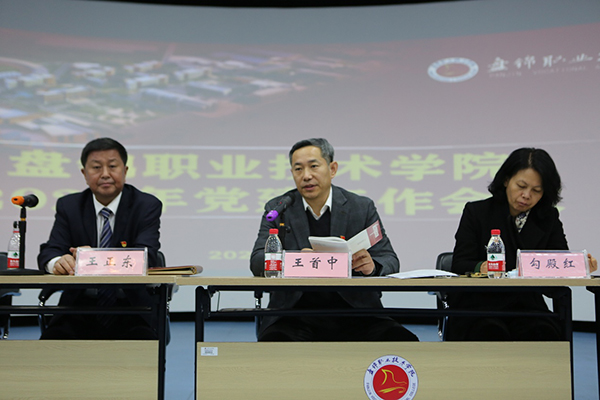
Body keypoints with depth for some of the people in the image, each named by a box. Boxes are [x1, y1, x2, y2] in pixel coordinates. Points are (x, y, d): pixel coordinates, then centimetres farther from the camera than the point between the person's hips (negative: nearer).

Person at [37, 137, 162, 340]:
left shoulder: (147, 205, 1)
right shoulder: (68, 206, 9)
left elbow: (145, 256, -13)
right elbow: (48, 252, -2)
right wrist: (57, 262, -29)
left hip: (131, 310, -2)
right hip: (79, 310, 3)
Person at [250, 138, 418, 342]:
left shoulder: (362, 207, 8)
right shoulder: (277, 209, 8)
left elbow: (390, 260, 5)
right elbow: (257, 261, -2)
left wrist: (371, 266, -20)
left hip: (355, 313, 1)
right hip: (297, 315, -1)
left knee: (403, 340, -24)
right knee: (273, 341, -33)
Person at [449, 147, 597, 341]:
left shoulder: (549, 219, 14)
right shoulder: (476, 212, 5)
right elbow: (459, 264, -4)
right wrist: (481, 267, -28)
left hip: (526, 307, 3)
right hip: (477, 307, -2)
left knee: (544, 332, -29)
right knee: (493, 333, -34)